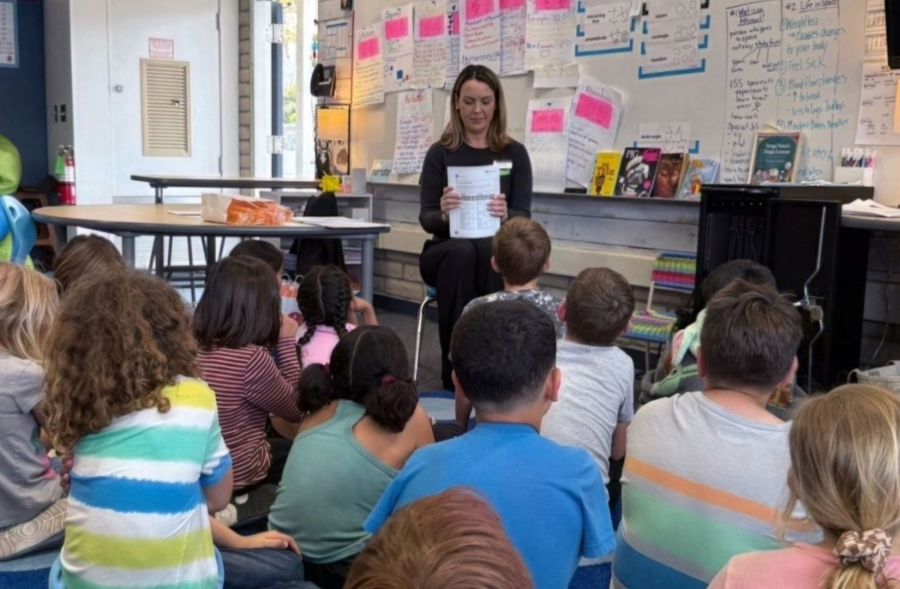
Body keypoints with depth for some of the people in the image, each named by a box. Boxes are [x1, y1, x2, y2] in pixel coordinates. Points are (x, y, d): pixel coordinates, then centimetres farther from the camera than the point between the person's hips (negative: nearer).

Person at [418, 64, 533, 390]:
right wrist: (443, 213, -26)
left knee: (488, 249, -36)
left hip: (497, 252, 0)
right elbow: (426, 218, -2)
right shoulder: (440, 153, 3)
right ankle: (453, 370, -30)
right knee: (461, 251, -36)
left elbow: (524, 217, -3)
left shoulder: (515, 153, 4)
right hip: (446, 251, 0)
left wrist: (505, 216, -27)